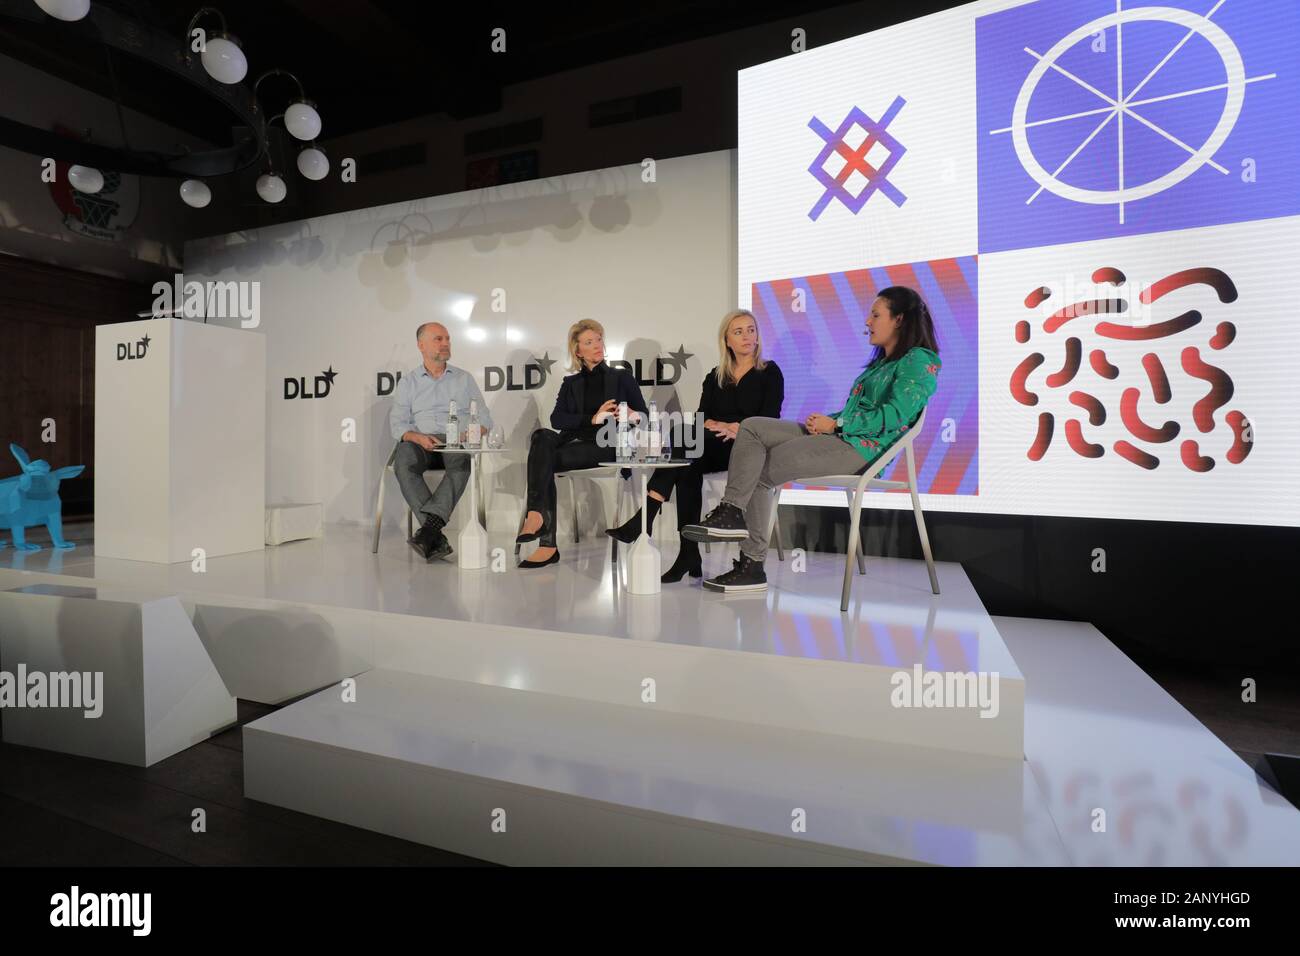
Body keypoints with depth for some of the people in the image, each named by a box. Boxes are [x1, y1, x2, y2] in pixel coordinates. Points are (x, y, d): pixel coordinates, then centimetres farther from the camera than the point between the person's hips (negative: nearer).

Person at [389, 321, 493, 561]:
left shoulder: (464, 378, 20)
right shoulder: (408, 382, 19)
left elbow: (484, 418, 13)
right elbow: (397, 422, 8)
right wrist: (417, 437, -15)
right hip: (420, 443, 1)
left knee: (461, 460, -38)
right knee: (404, 461, -35)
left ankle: (429, 528, -45)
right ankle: (436, 537, -39)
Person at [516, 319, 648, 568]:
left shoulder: (622, 378, 19)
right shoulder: (570, 383, 23)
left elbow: (644, 416, 12)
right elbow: (556, 419, 5)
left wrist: (633, 416, -13)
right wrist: (593, 419, -10)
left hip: (606, 445, -3)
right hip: (572, 441, 3)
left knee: (546, 458, -28)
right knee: (542, 437, -32)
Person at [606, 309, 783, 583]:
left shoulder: (769, 372, 8)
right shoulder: (715, 377, 20)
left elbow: (768, 421, -3)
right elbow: (701, 418, 9)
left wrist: (735, 428, -18)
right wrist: (719, 427, -13)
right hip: (715, 448, 4)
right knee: (687, 467, -32)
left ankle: (642, 524, -34)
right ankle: (689, 554, -30)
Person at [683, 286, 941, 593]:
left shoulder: (920, 360, -2)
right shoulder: (882, 361, 28)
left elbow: (895, 415, -16)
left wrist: (835, 424, -14)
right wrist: (826, 419, 2)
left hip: (863, 448, -9)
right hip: (840, 437, 9)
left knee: (760, 471, -14)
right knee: (751, 427, -9)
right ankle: (731, 511, -18)